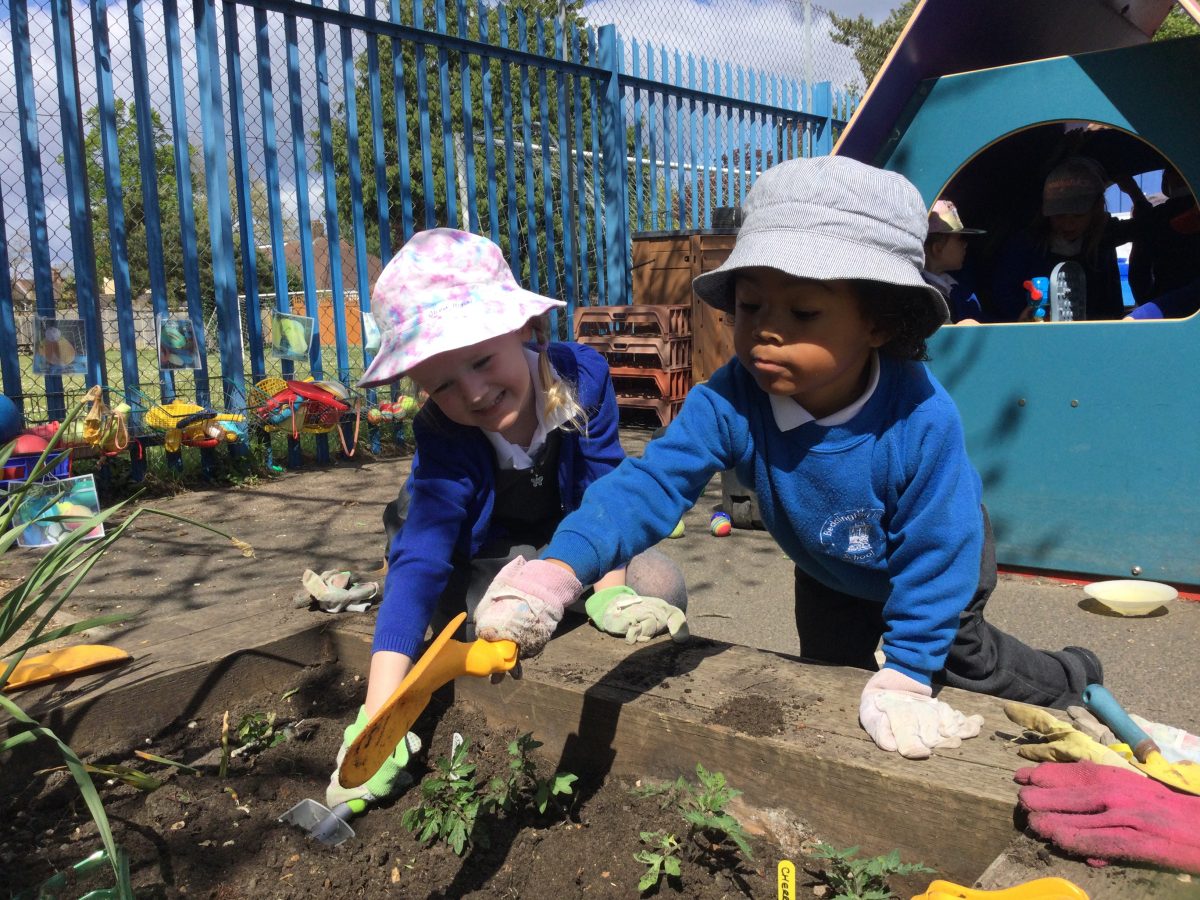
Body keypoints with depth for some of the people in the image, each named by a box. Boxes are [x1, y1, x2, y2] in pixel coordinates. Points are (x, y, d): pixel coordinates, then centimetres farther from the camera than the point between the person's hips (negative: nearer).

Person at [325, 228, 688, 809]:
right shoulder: (444, 440, -31)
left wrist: (610, 592, -32)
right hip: (481, 566, -1)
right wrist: (378, 717, -49)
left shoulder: (582, 376, -26)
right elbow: (418, 564, -40)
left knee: (659, 587, -23)